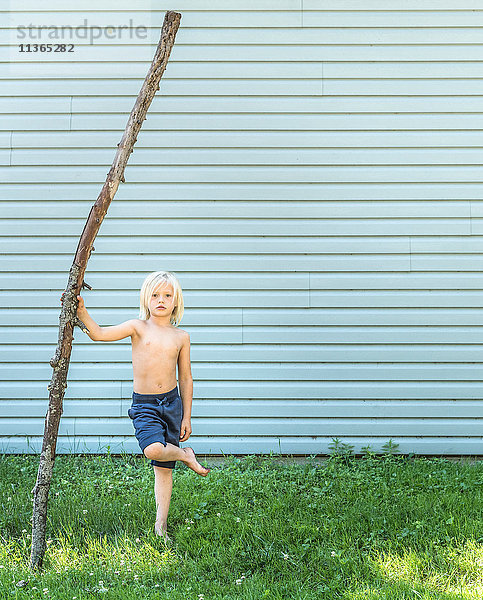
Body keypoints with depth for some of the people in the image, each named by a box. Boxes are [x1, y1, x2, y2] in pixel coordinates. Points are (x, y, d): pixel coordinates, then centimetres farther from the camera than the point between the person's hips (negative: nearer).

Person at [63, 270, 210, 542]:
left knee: (164, 469, 7)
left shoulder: (181, 337, 5)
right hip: (144, 405, -2)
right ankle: (185, 456, 3)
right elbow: (99, 334, -10)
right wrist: (82, 312, -26)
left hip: (172, 402, 2)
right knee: (153, 449, -30)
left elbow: (186, 378, 10)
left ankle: (161, 526, 19)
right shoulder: (138, 327, -1)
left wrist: (187, 417, 8)